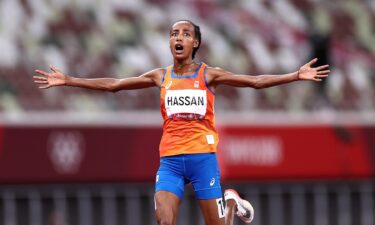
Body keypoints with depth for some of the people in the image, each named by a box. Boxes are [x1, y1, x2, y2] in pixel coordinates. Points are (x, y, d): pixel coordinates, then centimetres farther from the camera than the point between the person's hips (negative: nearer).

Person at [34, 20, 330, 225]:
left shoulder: (208, 75, 2)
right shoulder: (161, 77, 8)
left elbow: (255, 81, -3)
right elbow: (113, 84, 8)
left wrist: (295, 76, -13)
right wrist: (69, 81, 4)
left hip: (203, 156, -2)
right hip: (170, 159, 2)